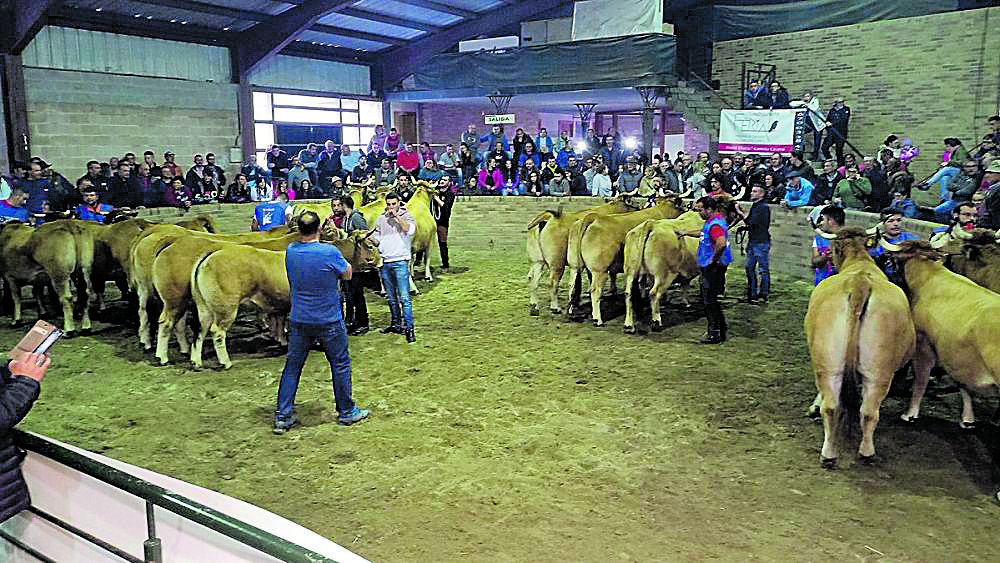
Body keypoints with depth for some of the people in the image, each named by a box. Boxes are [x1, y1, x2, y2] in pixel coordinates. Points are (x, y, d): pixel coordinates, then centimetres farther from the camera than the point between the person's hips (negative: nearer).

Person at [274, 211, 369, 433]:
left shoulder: (290, 251, -3)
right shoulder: (330, 252, -18)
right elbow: (347, 275, -2)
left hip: (298, 321, 4)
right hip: (329, 321, -4)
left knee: (292, 366, 12)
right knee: (340, 364, 12)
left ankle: (282, 417, 16)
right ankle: (346, 411, 23)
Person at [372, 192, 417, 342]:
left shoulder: (405, 216, 1)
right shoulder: (381, 219, 14)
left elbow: (410, 230, -20)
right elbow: (376, 238, 22)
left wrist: (397, 216, -15)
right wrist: (369, 237, 2)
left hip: (400, 261, -5)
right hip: (385, 262, 5)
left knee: (404, 298, -11)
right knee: (391, 298, 13)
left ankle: (409, 328, -9)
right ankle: (396, 324, 24)